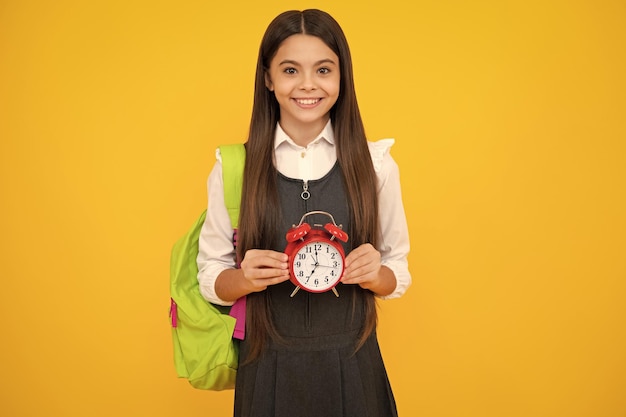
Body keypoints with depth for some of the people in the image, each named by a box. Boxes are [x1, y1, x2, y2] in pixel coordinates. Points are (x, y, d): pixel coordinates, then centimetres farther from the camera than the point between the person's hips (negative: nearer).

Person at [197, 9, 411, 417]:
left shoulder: (376, 164, -5)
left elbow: (399, 274, 3)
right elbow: (210, 278, 0)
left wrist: (374, 274, -18)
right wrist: (246, 278, -20)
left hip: (352, 366, 1)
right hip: (269, 368, 0)